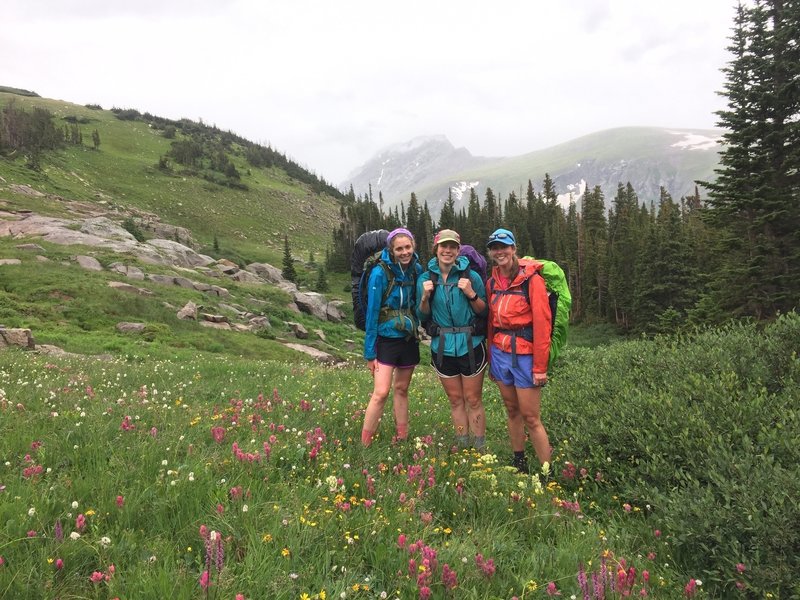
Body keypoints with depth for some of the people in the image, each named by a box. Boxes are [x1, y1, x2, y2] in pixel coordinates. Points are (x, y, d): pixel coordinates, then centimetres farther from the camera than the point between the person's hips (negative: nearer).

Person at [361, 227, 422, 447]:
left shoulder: (416, 270, -1)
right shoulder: (380, 273, -15)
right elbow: (372, 312, -14)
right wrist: (369, 352, -13)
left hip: (409, 338, 5)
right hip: (386, 339, -5)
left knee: (401, 389, 15)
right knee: (381, 393, -12)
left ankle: (402, 439, 25)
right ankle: (364, 445, -3)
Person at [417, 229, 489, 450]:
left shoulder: (471, 276, -6)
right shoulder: (426, 278, 2)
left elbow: (485, 312, -1)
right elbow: (423, 317, 7)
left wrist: (471, 294, -17)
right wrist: (425, 297, -11)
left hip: (471, 346, -3)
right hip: (442, 348, 3)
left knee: (473, 400, 4)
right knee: (455, 400, 14)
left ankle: (480, 448, 17)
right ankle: (462, 445, 28)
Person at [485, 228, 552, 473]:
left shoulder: (531, 278, -9)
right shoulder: (492, 282, 9)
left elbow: (542, 323, -13)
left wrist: (540, 366, -15)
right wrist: (491, 359, 12)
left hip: (524, 355, -5)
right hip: (500, 353, 6)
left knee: (531, 418, -3)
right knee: (512, 411, 14)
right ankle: (519, 463, 27)